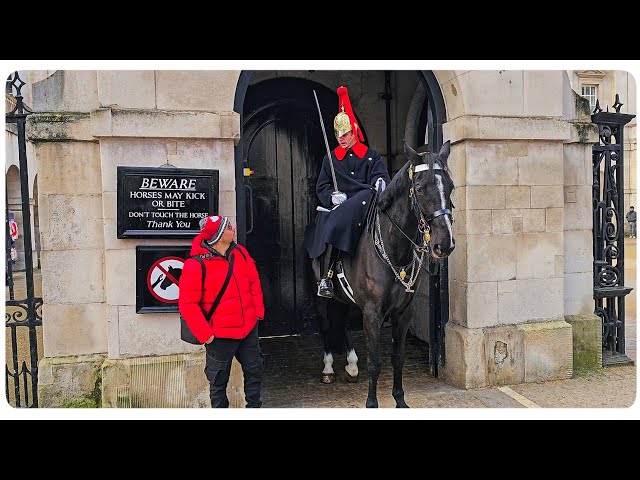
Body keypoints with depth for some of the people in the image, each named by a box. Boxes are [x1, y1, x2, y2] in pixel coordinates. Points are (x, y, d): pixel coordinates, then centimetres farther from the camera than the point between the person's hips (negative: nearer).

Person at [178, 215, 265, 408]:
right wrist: (205, 333, -16)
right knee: (219, 380, 11)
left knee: (255, 370, 19)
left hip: (248, 328, 6)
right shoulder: (196, 265, -18)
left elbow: (254, 282, 11)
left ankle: (254, 407, 39)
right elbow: (187, 304, -16)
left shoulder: (240, 252, 0)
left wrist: (258, 311, 5)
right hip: (220, 335, -6)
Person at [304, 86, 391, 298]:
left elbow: (381, 175, 2)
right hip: (337, 208, 1)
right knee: (329, 225, -31)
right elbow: (321, 188, 13)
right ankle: (325, 277, -32)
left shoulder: (370, 155, 15)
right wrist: (332, 196, -10)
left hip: (363, 207, -1)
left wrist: (381, 182, -25)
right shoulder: (330, 159, 18)